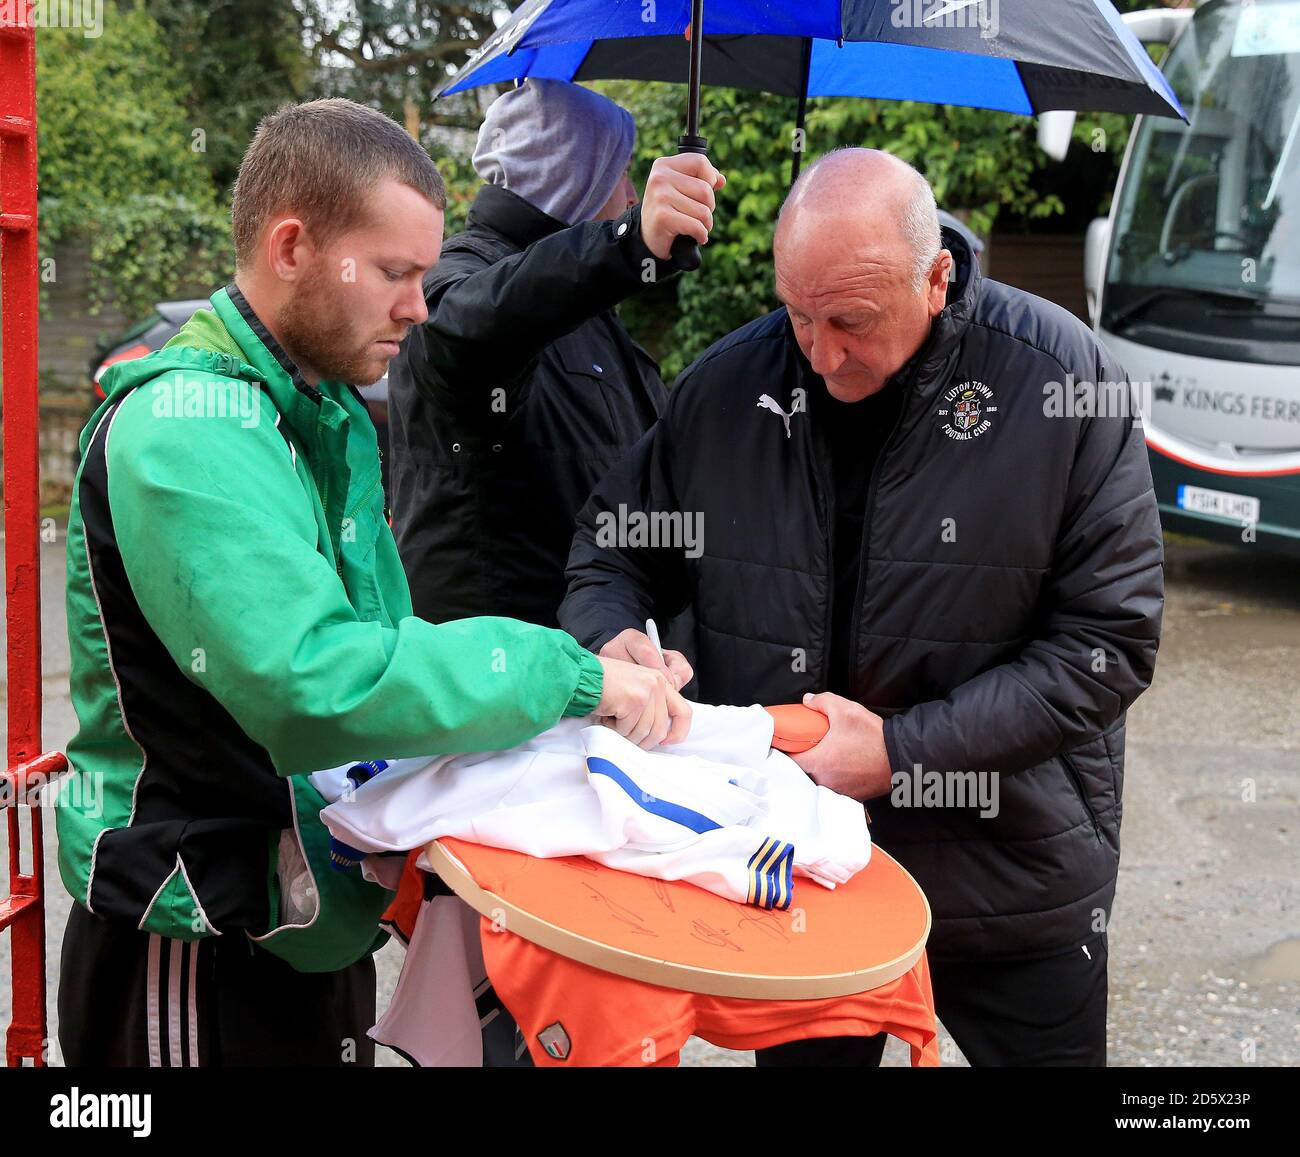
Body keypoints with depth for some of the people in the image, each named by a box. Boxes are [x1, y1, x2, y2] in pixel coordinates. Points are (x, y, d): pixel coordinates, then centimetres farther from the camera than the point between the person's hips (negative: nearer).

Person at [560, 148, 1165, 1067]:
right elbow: (614, 550, 8)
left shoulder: (1064, 380, -15)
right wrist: (611, 633, -16)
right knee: (799, 1053, 20)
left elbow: (1108, 642, -14)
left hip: (1013, 884, -2)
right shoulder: (728, 385, -6)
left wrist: (903, 751, -20)